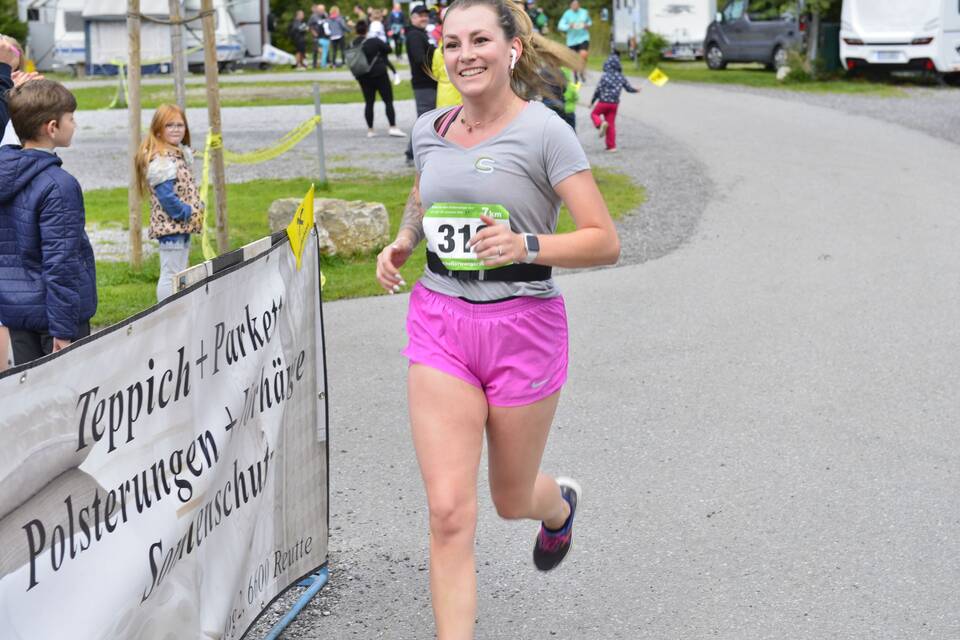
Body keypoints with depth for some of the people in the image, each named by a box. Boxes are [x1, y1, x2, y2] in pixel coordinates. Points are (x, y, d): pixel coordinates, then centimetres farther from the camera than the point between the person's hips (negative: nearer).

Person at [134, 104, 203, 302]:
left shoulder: (180, 154, 14)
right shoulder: (160, 160, -18)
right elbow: (167, 198, -24)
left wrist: (198, 210, 5)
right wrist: (192, 213, -15)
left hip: (183, 225, 10)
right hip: (171, 225, -10)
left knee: (181, 274, 16)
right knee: (170, 274, -5)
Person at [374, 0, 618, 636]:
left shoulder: (542, 131, -11)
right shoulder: (431, 130, 5)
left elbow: (605, 242, -14)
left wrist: (526, 246, -29)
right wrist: (401, 244, 7)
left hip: (523, 327, -3)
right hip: (439, 324, 3)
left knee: (512, 500, 17)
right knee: (450, 512, -8)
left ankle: (560, 502, 55)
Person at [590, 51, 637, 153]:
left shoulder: (605, 76, -11)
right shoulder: (621, 77, 3)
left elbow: (598, 90, -10)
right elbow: (629, 88, 14)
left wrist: (592, 101, 1)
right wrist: (636, 90, 37)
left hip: (604, 102, -4)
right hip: (614, 103, 4)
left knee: (594, 114, 18)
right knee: (611, 124, 9)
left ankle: (600, 124, -17)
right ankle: (611, 146, 9)